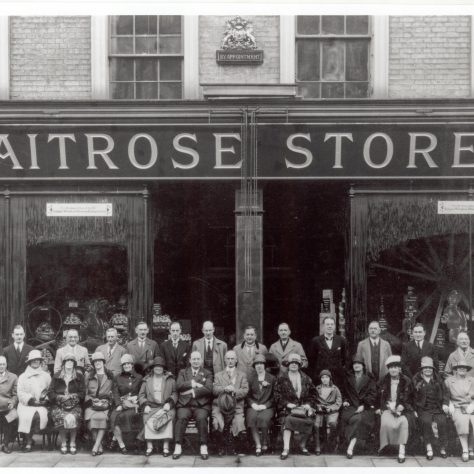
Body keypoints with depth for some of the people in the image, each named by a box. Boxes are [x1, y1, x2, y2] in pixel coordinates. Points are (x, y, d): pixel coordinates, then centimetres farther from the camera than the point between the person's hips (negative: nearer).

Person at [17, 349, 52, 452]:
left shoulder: (46, 376, 18)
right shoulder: (22, 377, 15)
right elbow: (20, 393, 2)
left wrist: (46, 400, -11)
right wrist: (31, 400, -12)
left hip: (42, 405, 1)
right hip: (26, 404, -1)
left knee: (40, 415, -31)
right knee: (27, 416, -33)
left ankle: (28, 441, -19)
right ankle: (28, 441, -21)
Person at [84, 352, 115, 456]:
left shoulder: (110, 376, 18)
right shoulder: (88, 376, 20)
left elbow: (113, 391, 16)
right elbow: (85, 392, 15)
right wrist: (90, 400, -2)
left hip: (105, 403, -1)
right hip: (92, 403, 1)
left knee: (102, 417, -31)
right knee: (92, 418, -29)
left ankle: (96, 446, -28)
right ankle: (100, 447, -19)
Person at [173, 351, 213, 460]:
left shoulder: (207, 373, 17)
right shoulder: (183, 372, 22)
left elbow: (209, 389, -1)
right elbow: (178, 386, 3)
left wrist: (192, 391, -8)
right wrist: (193, 384, -7)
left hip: (201, 405, -1)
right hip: (184, 404, 1)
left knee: (202, 418, -32)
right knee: (181, 418, -30)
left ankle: (203, 447, -25)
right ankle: (178, 446, -26)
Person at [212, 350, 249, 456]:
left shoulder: (242, 375, 20)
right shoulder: (218, 375, 22)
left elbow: (245, 390, 5)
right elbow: (214, 390, 5)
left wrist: (234, 391, -14)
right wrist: (225, 389, -14)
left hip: (236, 406, 0)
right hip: (220, 405, 1)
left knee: (238, 422, -29)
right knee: (217, 422, -28)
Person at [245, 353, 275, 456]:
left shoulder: (271, 378, 10)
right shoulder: (250, 378, 15)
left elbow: (274, 396, 5)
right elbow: (248, 395, 11)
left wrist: (264, 405, -8)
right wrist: (253, 405, -7)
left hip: (267, 407, -1)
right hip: (253, 406, 1)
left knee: (263, 418, -33)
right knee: (251, 418, -32)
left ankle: (265, 444, -16)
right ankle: (258, 445, -26)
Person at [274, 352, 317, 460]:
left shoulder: (306, 378, 17)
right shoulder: (281, 378, 9)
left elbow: (313, 393, 18)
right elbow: (277, 395, 2)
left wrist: (309, 404, 2)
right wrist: (287, 404, -12)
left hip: (303, 407, 2)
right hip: (287, 408, -2)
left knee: (309, 421, -27)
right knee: (288, 419, -35)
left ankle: (303, 445, -3)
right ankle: (286, 448, -36)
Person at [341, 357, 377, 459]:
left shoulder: (369, 379, 11)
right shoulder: (348, 379, 20)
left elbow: (373, 394, 2)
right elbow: (344, 392, 28)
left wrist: (363, 405, -12)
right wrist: (345, 401, 6)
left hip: (365, 407, -3)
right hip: (351, 406, 3)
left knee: (359, 418, -34)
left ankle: (350, 448, -37)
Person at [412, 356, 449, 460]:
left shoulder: (438, 379, 17)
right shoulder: (416, 380, 9)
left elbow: (445, 393, 17)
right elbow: (412, 396, 5)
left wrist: (445, 404, -1)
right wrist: (414, 410, -6)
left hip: (438, 409, 2)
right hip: (423, 409, -2)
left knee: (442, 422, -26)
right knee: (426, 421, -32)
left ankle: (443, 449, -12)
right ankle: (429, 448, -23)